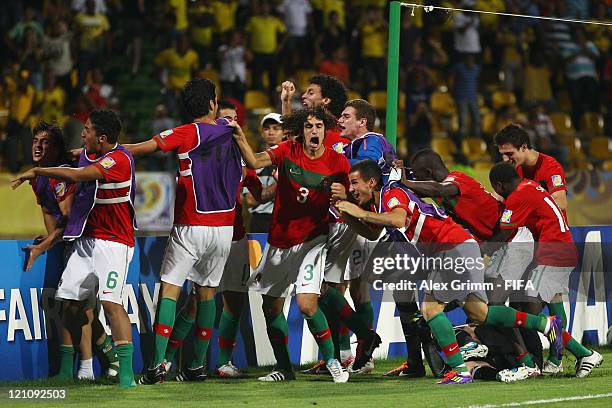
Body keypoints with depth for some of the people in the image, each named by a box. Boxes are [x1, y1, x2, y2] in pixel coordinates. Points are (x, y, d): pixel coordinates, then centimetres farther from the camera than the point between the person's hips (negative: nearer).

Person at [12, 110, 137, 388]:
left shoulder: (119, 159, -18)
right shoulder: (86, 154, 9)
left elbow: (78, 176, -27)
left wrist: (36, 172, -18)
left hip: (113, 242, -8)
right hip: (85, 240, 8)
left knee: (111, 301, -19)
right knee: (70, 302, 5)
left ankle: (126, 373, -20)